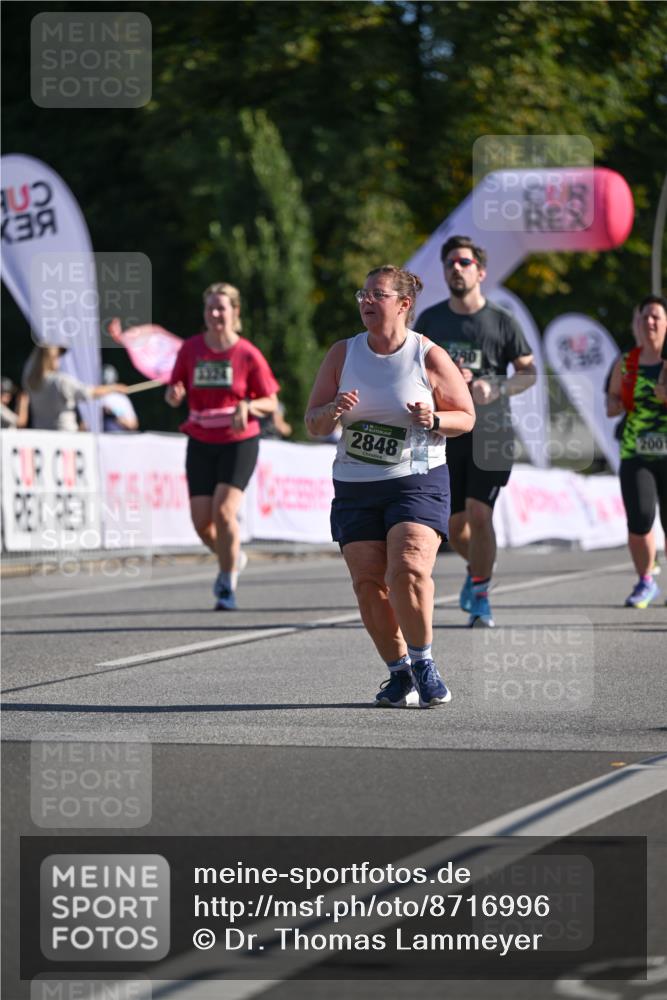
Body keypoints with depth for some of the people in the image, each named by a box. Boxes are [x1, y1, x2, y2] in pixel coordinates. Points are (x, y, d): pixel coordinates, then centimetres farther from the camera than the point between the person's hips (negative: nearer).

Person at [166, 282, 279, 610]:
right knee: (201, 520, -2)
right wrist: (174, 395, -15)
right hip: (201, 444, 3)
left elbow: (270, 402, 0)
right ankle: (231, 557, 31)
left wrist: (248, 405, -20)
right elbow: (174, 393, 9)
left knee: (224, 510, -18)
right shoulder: (191, 349, 2)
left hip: (239, 443, -3)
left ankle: (228, 586, -4)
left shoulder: (248, 354, -6)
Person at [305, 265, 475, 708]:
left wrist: (434, 420, -17)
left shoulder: (429, 357, -3)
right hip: (355, 487, 4)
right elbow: (313, 423, 8)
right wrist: (332, 412, -15)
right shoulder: (343, 354, 6)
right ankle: (399, 673, 12)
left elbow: (466, 417, 4)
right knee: (368, 583, -2)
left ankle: (423, 663, -4)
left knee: (408, 570, -21)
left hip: (417, 483, -4)